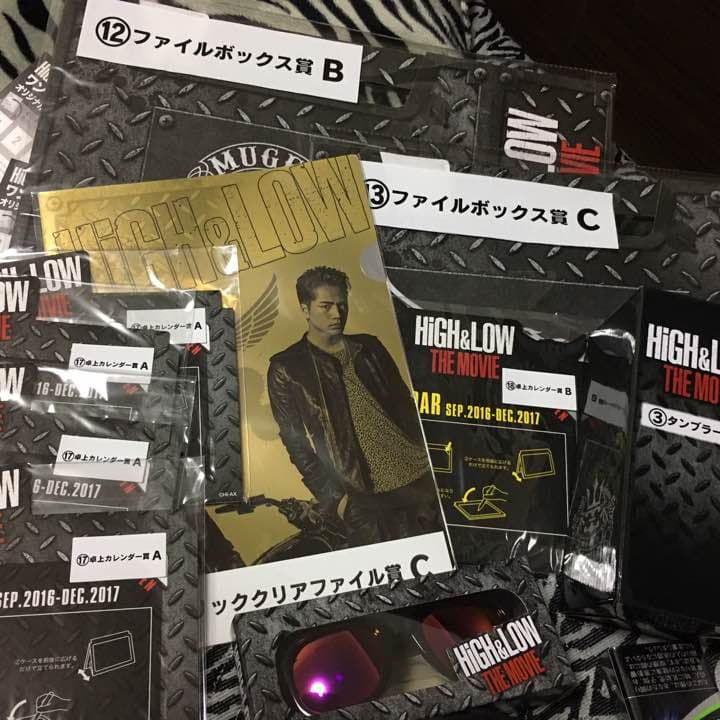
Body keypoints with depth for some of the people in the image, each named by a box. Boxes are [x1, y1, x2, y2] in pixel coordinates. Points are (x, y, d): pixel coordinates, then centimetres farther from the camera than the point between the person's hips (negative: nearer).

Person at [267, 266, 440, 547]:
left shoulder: (369, 347, 12)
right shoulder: (286, 369, 0)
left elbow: (405, 406, 14)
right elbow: (296, 442, -2)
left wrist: (433, 459, 6)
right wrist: (334, 497, -8)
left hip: (418, 480, 4)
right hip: (361, 497, -3)